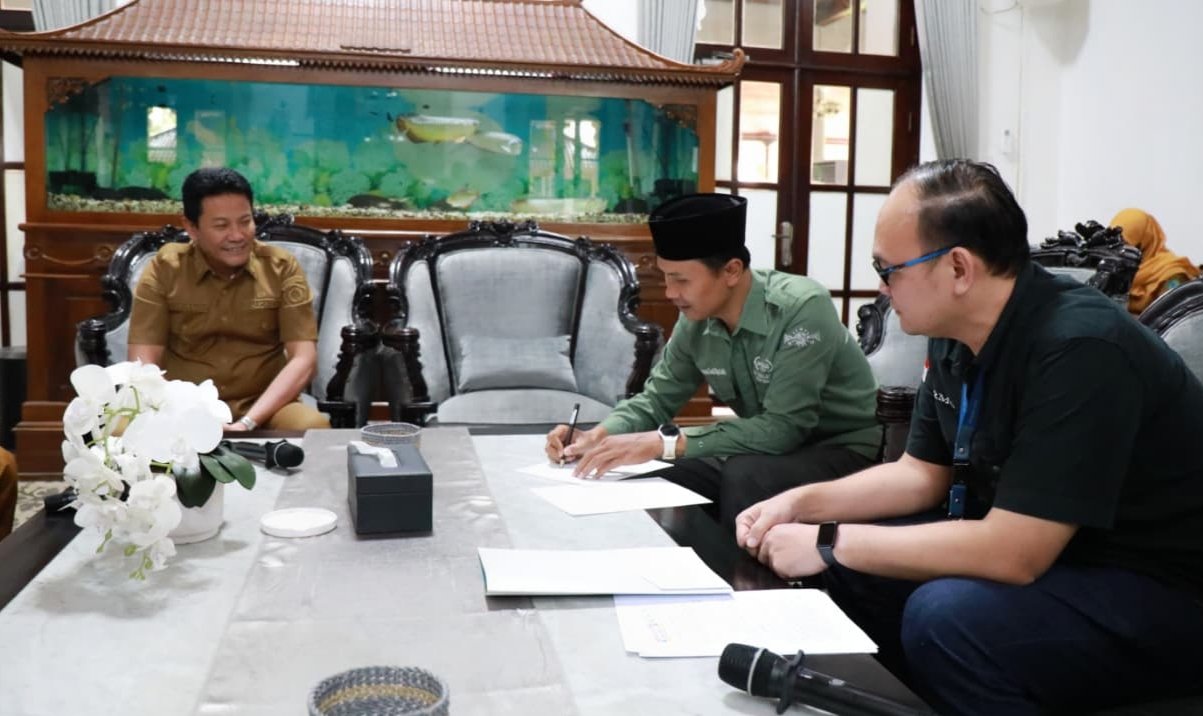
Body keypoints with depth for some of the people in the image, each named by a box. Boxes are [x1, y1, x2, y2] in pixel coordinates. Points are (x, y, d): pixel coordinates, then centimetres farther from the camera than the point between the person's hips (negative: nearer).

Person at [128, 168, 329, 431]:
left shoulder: (282, 267, 0)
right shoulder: (164, 269, 1)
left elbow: (303, 360, -8)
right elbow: (143, 364, -4)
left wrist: (247, 423, -21)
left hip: (264, 409, 0)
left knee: (313, 426, -31)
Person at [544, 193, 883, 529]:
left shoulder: (802, 308, -26)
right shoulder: (695, 320, -6)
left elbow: (784, 427, -31)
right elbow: (657, 399, 6)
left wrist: (665, 443, -32)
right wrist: (597, 436, -14)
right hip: (771, 450, 6)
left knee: (744, 476, -32)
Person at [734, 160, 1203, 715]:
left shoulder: (1079, 350, -28)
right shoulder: (956, 335, -2)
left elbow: (1013, 555, -31)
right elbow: (921, 474, 9)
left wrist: (830, 542, -25)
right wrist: (801, 504, -4)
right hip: (1033, 547, 8)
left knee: (944, 617, -30)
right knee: (847, 569, 1)